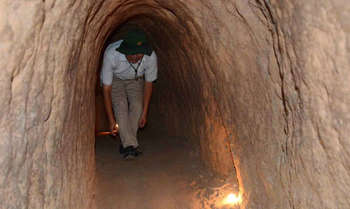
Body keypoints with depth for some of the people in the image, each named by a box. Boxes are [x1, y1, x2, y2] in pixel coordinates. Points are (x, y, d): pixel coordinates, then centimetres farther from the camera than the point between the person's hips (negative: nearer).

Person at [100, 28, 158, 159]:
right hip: (114, 79, -2)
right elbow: (106, 89, -30)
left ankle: (126, 144, -2)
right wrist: (111, 120, -29)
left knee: (137, 105, -17)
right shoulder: (111, 54, -40)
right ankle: (131, 145, -21)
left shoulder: (151, 57, -33)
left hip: (135, 79, 2)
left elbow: (148, 84, -15)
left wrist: (144, 113, -14)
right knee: (120, 105, -23)